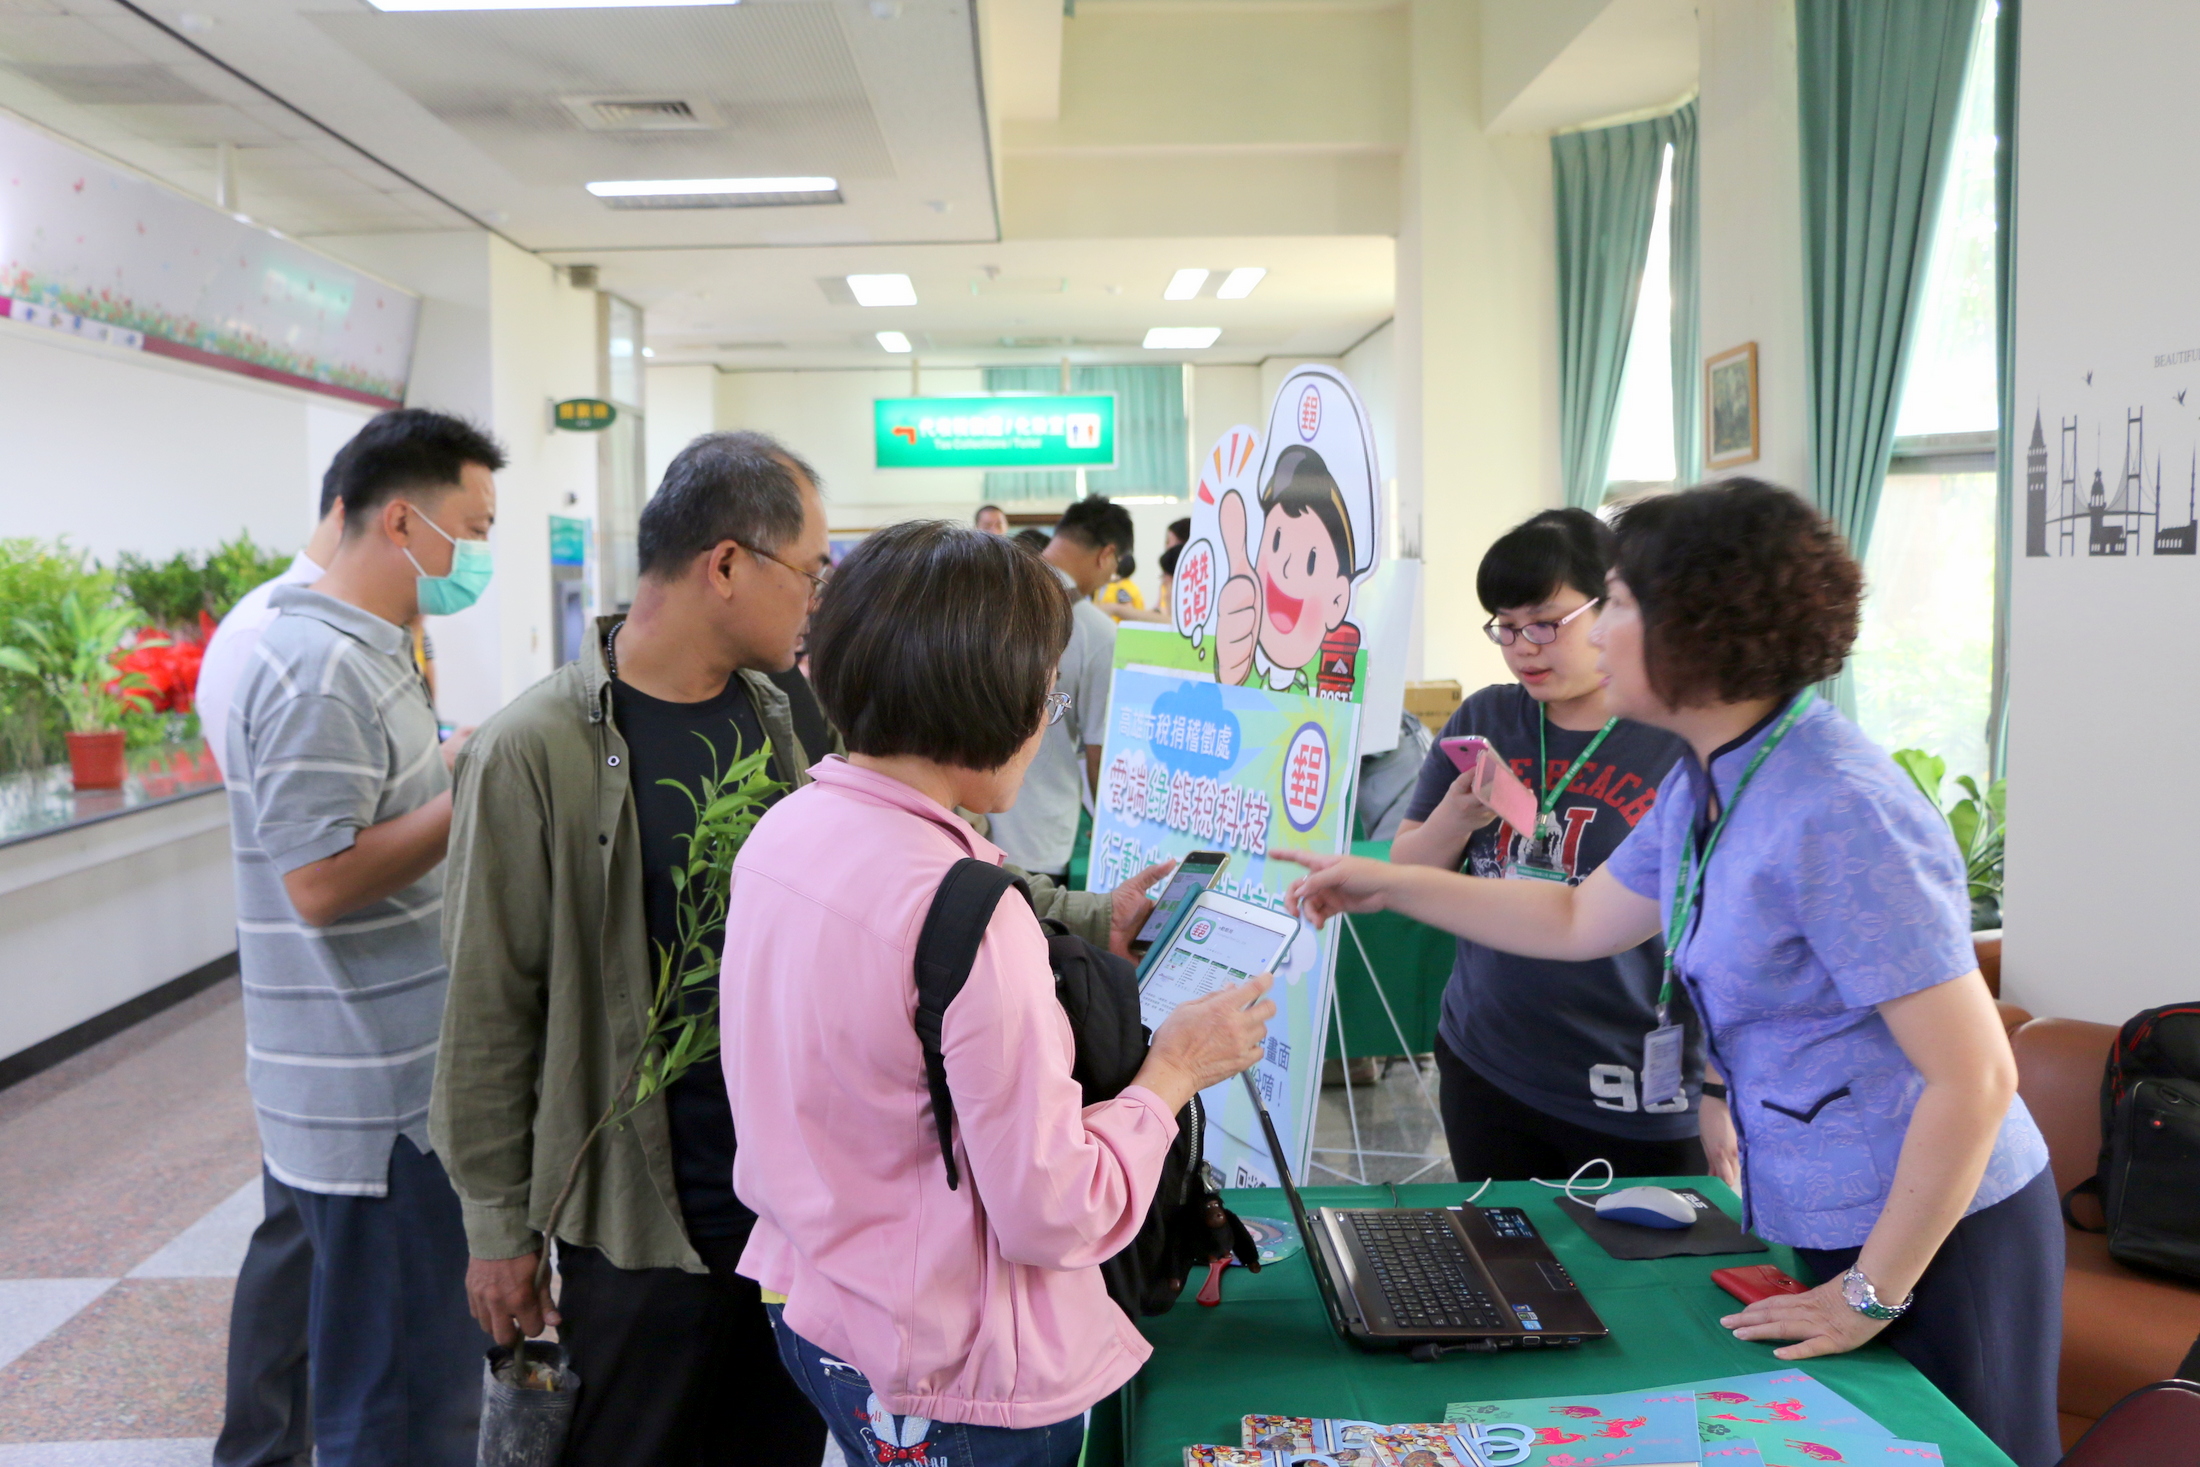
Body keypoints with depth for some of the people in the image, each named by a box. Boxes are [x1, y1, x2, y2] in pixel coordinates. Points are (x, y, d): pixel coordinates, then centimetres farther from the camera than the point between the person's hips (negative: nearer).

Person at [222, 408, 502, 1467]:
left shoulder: (365, 652, 13)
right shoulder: (320, 669, -20)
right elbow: (319, 881, -24)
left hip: (404, 1080, 10)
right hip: (375, 1098, -10)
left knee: (428, 1363, 22)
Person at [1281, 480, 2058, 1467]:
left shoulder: (1840, 815, -27)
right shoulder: (1706, 784, 2)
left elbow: (1974, 1078, -25)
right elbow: (1581, 921, 15)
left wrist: (1873, 1293, -17)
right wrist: (1386, 886, 12)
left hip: (1931, 1238, -8)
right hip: (1823, 1229, 8)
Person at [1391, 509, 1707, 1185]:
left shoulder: (1686, 741, -10)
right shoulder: (1482, 721, 3)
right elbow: (1407, 879, 9)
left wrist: (1723, 1099, -9)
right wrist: (1456, 820, -12)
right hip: (1483, 1072, 4)